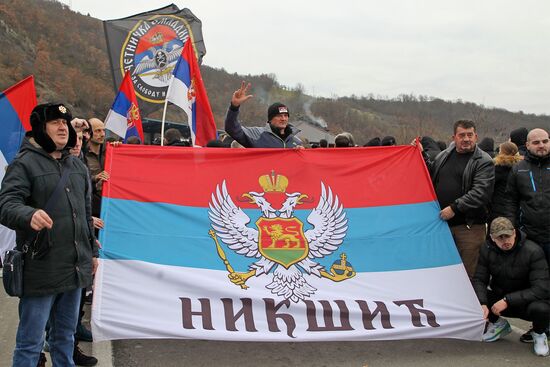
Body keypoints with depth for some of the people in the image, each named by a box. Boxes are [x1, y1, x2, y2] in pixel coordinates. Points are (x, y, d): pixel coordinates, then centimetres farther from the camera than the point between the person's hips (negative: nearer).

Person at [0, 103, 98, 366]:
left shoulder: (78, 166, 16)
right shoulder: (24, 164, -6)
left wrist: (92, 251, 22)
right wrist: (29, 214, -40)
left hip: (75, 269, 7)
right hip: (41, 270, -6)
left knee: (65, 337, 18)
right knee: (30, 343, 0)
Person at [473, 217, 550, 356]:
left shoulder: (533, 251, -21)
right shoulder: (487, 250, -8)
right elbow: (479, 280, -8)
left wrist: (508, 300, -31)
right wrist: (482, 304, -29)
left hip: (527, 301, -4)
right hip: (498, 298, 4)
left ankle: (539, 334, 0)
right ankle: (497, 323, 9)